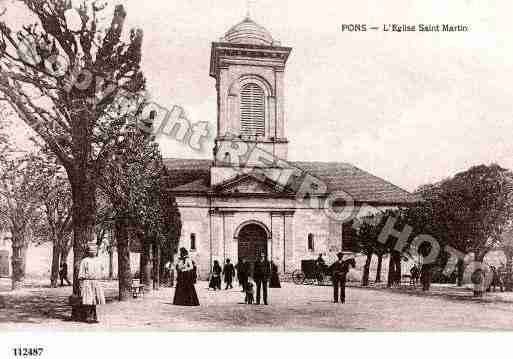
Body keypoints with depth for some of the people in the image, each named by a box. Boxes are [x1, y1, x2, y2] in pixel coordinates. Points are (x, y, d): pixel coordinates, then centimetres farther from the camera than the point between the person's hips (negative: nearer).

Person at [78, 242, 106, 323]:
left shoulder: (98, 261, 15)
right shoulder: (84, 261, -2)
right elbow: (81, 275, -3)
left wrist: (99, 283, 16)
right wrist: (81, 286, -7)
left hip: (96, 283, 5)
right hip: (87, 283, -5)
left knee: (94, 301, 6)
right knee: (88, 301, -6)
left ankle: (93, 317, 12)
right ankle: (87, 318, 1)